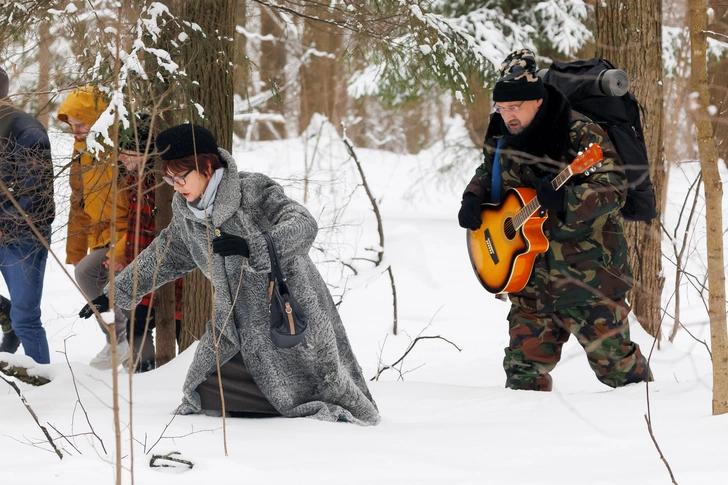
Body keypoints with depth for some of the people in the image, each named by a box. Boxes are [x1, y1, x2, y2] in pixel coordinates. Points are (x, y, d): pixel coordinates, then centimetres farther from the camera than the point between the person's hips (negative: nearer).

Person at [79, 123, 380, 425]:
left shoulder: (254, 192, -20)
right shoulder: (185, 210, 0)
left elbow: (304, 227, -34)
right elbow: (167, 255, 18)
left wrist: (251, 246, -49)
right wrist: (118, 292, 22)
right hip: (236, 328, 6)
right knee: (208, 398, 1)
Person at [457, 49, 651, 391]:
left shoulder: (579, 133, -17)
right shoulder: (503, 138, 4)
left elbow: (613, 188, -22)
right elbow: (488, 173, 24)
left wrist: (565, 200, -38)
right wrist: (473, 198, 3)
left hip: (588, 270, -6)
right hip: (530, 271, 6)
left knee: (611, 357, -1)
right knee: (524, 366, 7)